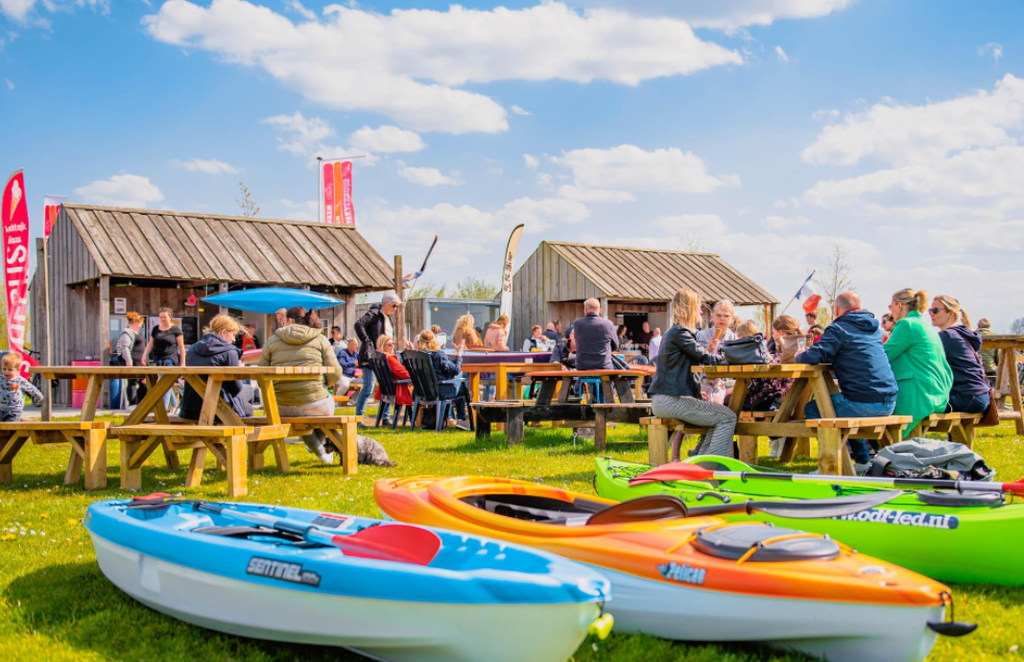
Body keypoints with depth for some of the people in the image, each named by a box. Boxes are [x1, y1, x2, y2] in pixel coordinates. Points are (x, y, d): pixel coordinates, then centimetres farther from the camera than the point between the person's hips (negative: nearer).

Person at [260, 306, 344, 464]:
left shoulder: (272, 341, 6)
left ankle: (321, 452, 35)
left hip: (283, 408, 2)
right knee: (328, 399, 36)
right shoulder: (320, 339, 3)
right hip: (314, 404, -2)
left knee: (299, 416, 39)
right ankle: (321, 443, 48)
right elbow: (335, 374, -2)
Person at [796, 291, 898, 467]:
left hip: (865, 404, -8)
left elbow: (815, 356, -16)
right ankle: (865, 458, 31)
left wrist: (798, 357, 7)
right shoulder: (873, 327, 18)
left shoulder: (839, 328, -5)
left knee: (812, 408, 10)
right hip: (889, 403, 8)